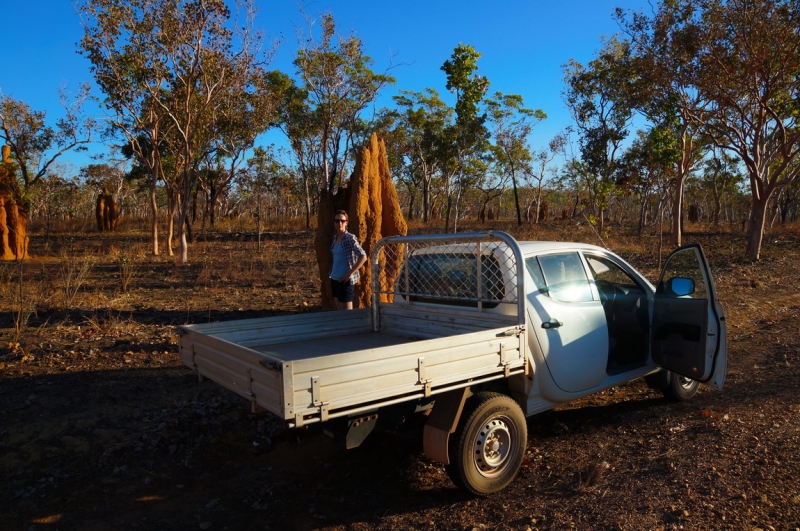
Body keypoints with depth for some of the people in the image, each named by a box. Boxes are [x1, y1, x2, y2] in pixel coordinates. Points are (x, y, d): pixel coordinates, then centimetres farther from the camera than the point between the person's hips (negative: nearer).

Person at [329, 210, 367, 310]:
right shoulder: (335, 237, 10)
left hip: (344, 280, -7)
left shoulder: (350, 238, -11)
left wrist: (350, 274, -18)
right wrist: (331, 274, 13)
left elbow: (363, 257, -19)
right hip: (334, 279, 7)